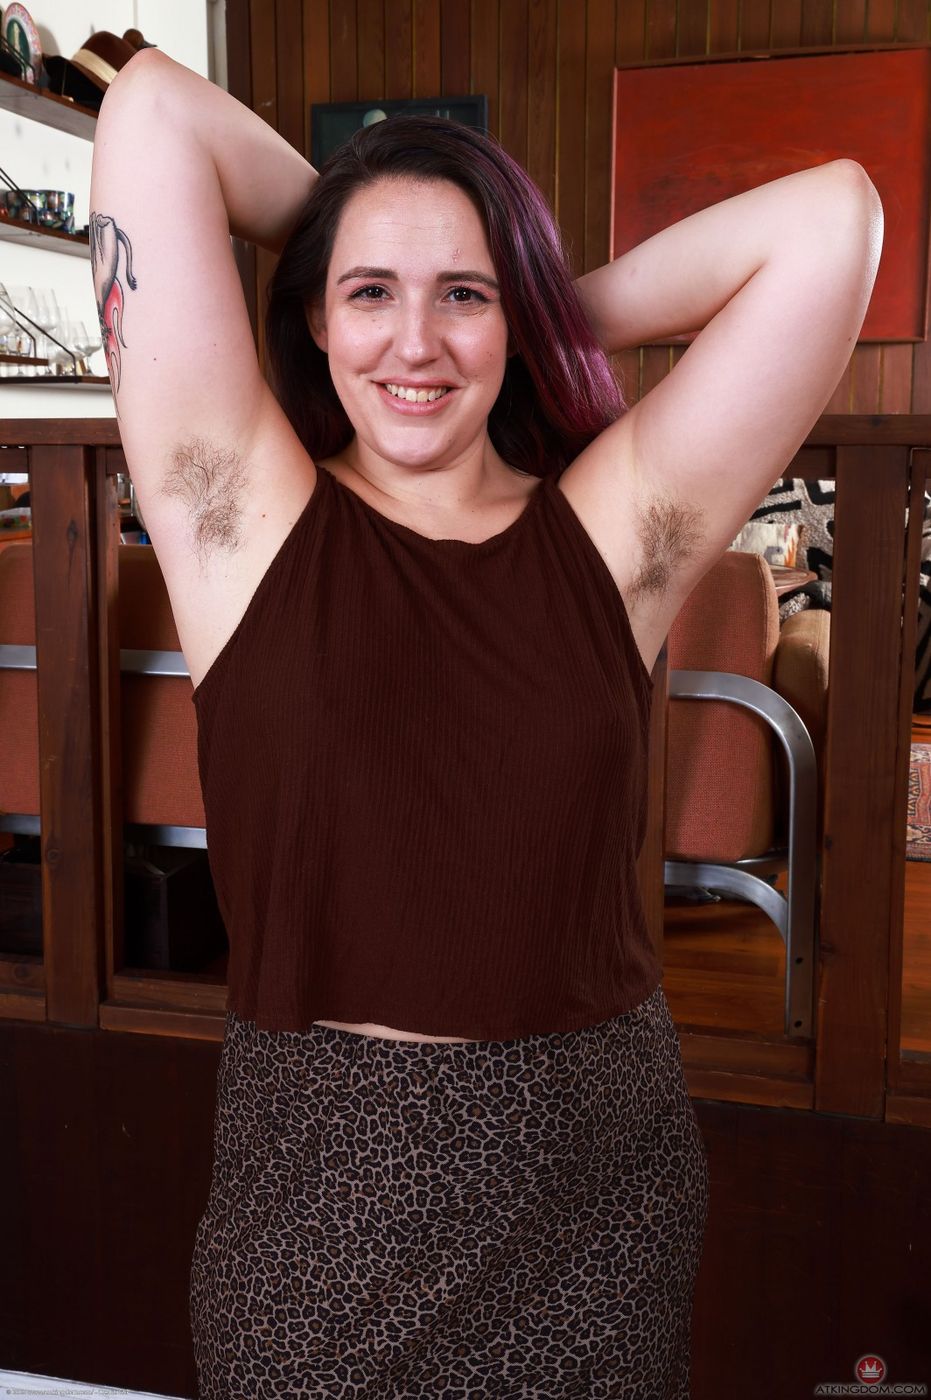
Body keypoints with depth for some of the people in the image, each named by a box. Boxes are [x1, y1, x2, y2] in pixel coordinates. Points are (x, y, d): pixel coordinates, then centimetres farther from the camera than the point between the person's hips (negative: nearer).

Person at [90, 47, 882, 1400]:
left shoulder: (610, 536, -3)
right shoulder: (249, 521, -6)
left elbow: (832, 218, -5)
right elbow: (150, 108, -7)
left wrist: (567, 311, 2)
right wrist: (349, 241, 6)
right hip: (317, 1180, -1)